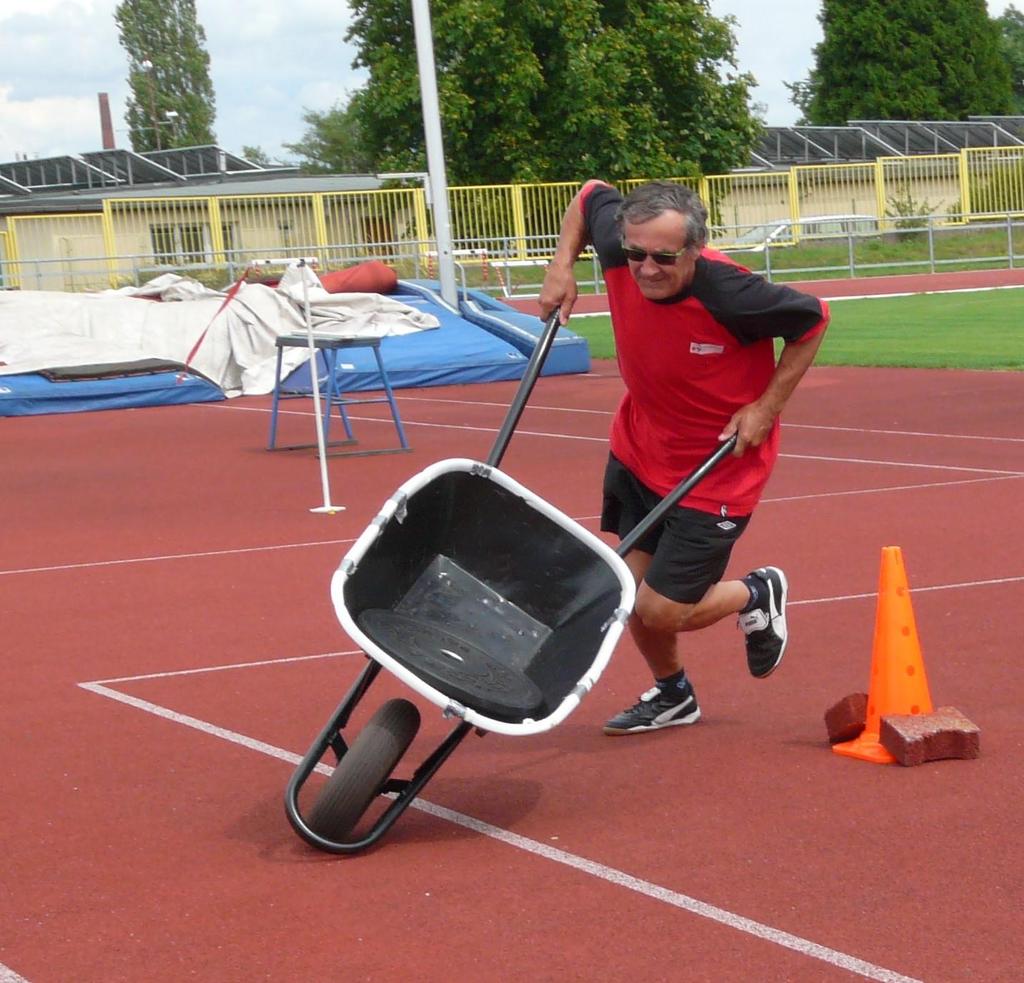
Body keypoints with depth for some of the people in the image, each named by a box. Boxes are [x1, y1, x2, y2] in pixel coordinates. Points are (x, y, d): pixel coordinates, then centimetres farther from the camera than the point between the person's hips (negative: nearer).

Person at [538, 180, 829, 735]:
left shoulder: (732, 296, -31)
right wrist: (562, 266, -6)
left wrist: (767, 407, -15)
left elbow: (813, 319, -13)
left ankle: (757, 594, 26)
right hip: (637, 454, 6)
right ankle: (671, 696, 41)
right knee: (633, 591, 11)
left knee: (661, 611, -6)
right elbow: (591, 196, 4)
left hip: (717, 470, -5)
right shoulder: (618, 254, -18)